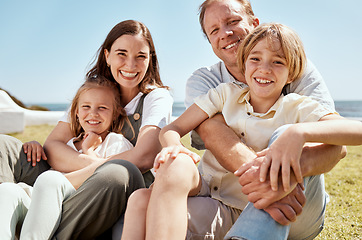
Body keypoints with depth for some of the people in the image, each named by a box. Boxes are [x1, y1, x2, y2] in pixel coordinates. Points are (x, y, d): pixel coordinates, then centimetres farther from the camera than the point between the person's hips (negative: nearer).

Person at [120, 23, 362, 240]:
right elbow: (171, 129, -1)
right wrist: (174, 148, -26)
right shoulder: (226, 93, 3)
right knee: (159, 182, -31)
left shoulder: (297, 108, -3)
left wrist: (299, 132, -38)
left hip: (248, 213, -3)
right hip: (206, 190, 3)